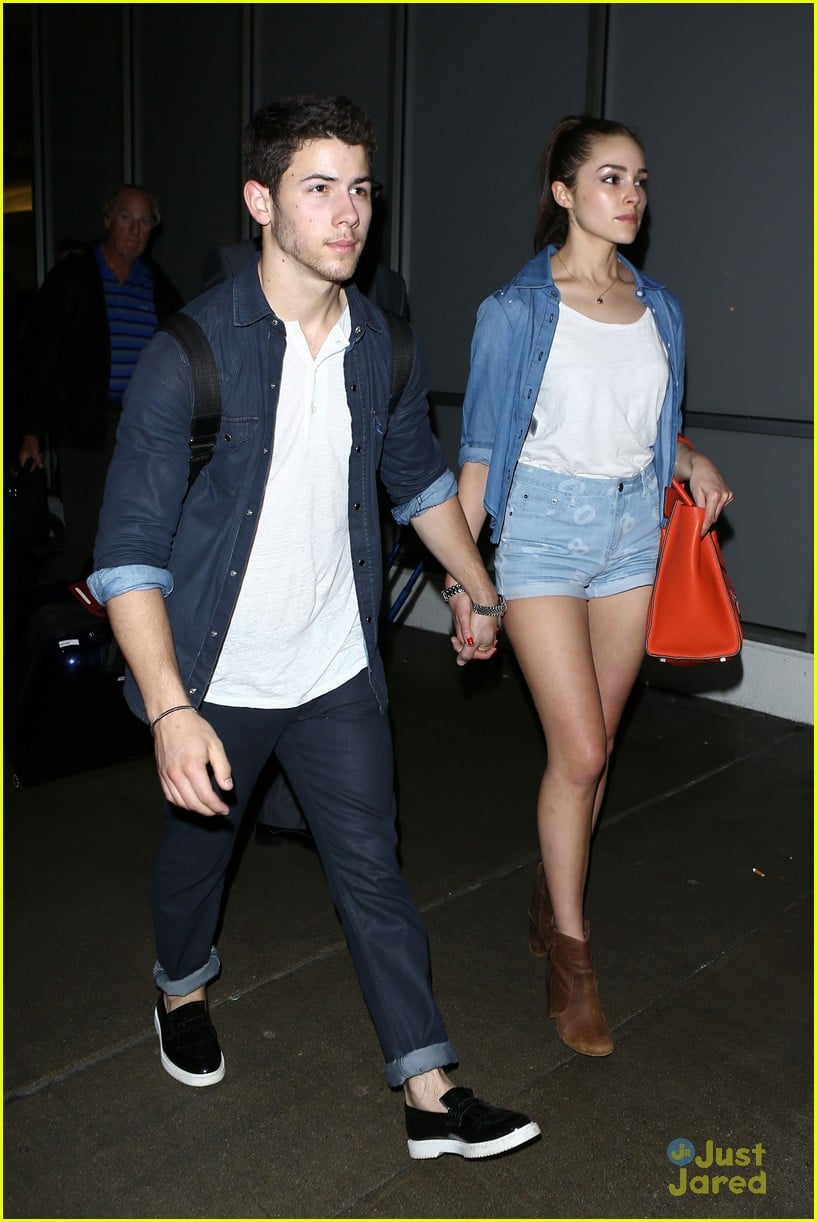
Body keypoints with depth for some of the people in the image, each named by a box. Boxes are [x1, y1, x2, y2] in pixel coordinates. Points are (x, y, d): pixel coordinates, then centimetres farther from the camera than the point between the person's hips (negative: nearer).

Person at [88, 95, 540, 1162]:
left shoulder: (385, 344, -2)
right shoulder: (191, 347, -19)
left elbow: (418, 474, 17)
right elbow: (130, 546, -21)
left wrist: (480, 590, 22)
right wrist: (170, 709, -29)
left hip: (339, 667, 3)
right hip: (218, 675, -3)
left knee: (373, 866, 8)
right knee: (197, 848, 19)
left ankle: (430, 1094, 20)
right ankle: (183, 987, 51)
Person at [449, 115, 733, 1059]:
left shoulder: (658, 308, 9)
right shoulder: (517, 308, -5)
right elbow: (482, 446, -5)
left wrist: (693, 463, -3)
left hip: (633, 528, 5)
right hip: (544, 527, -5)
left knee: (590, 746, 10)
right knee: (581, 751, -7)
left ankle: (550, 902, 32)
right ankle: (570, 955, 10)